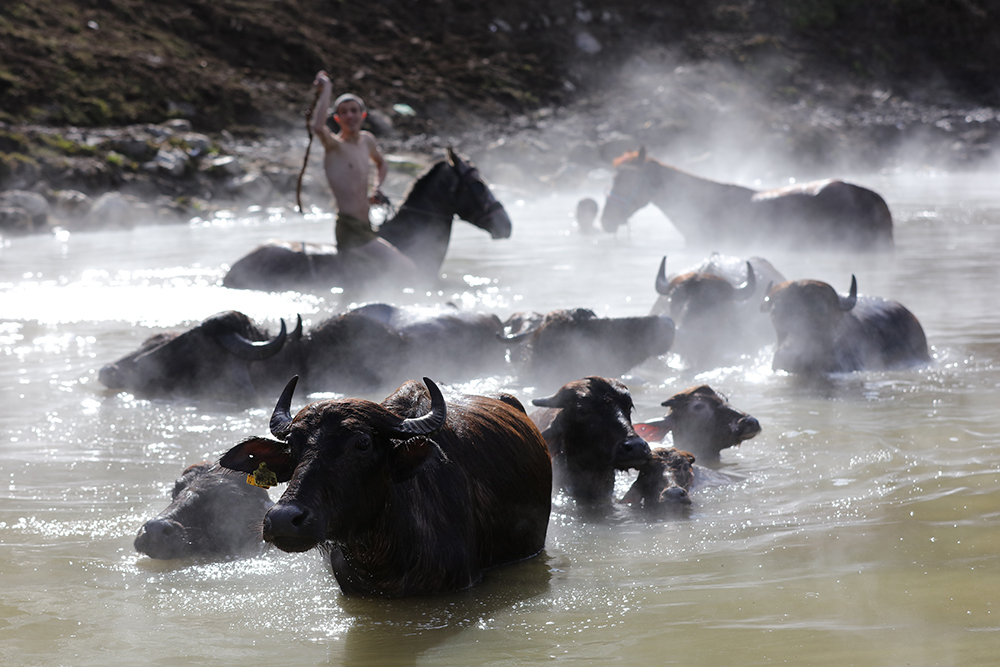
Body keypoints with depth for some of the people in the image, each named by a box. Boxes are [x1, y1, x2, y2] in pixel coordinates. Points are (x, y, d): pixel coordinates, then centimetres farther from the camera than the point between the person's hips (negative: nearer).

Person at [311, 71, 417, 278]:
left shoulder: (367, 140, 13)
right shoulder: (334, 146, -11)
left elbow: (381, 164, 34)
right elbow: (318, 127, -35)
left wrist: (377, 188, 14)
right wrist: (325, 89, -23)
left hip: (365, 228, 9)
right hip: (349, 230, -9)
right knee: (407, 269, -21)